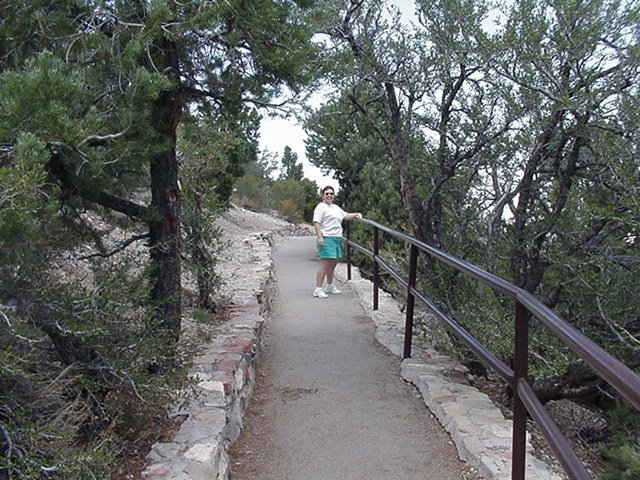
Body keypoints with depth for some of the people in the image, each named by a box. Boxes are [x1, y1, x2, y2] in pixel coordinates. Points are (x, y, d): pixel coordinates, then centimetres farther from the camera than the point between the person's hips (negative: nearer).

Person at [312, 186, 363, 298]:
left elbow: (346, 216, 30)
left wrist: (356, 215, 12)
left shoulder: (336, 208, 22)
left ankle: (330, 286, 30)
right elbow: (316, 222, -13)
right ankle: (318, 290, -13)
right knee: (325, 264, -13)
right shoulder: (321, 207, -4)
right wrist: (319, 237, -23)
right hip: (326, 238, -9)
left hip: (337, 238, 9)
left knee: (333, 263, 16)